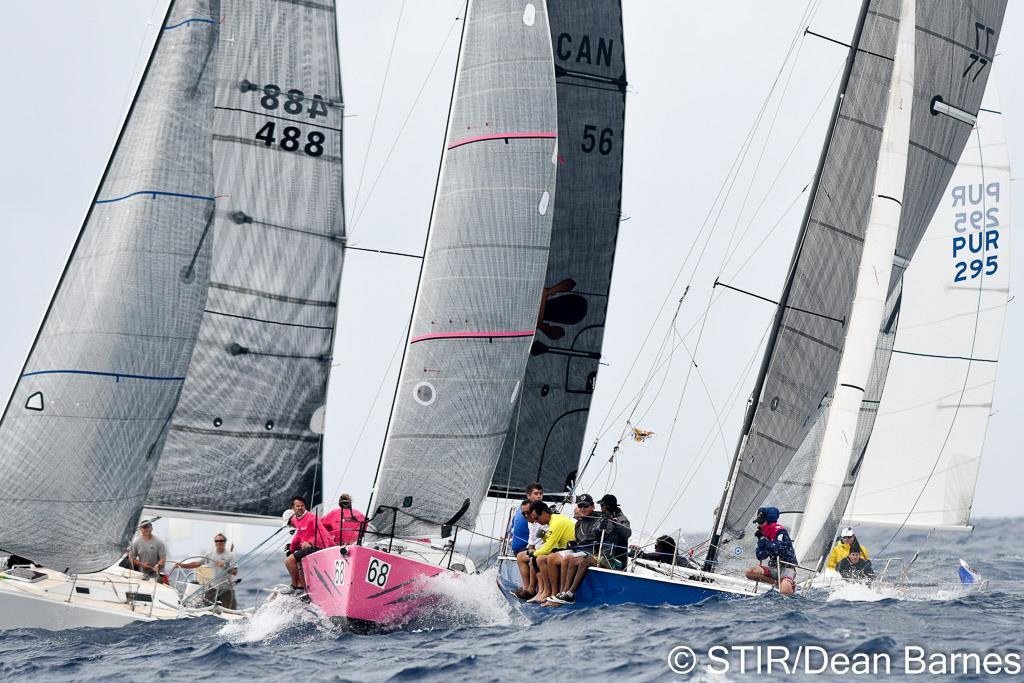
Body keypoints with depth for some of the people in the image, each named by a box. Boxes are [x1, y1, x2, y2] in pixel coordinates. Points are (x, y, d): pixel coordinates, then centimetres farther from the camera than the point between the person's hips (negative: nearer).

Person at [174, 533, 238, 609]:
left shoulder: (230, 555, -3)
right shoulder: (209, 555, 10)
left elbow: (235, 572, -10)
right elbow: (196, 564, 13)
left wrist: (224, 566, -24)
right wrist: (182, 565, 4)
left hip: (226, 589, -4)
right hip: (212, 588, 4)